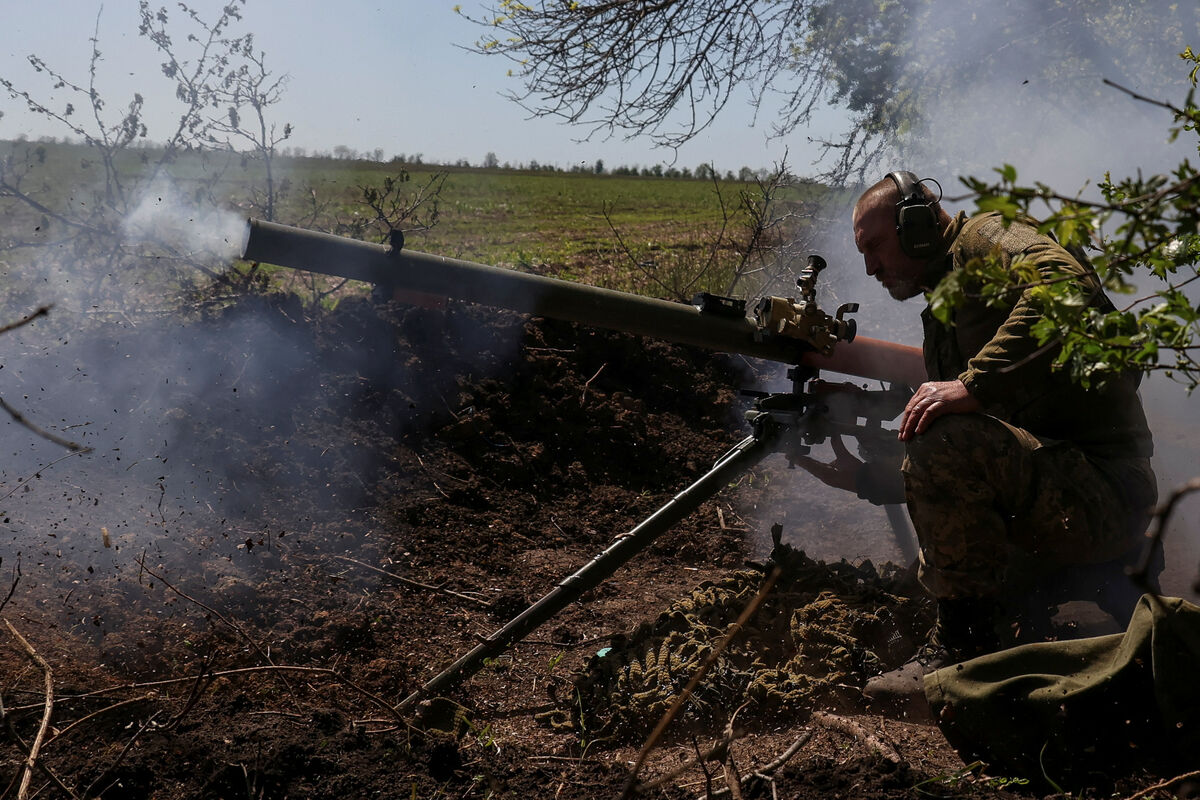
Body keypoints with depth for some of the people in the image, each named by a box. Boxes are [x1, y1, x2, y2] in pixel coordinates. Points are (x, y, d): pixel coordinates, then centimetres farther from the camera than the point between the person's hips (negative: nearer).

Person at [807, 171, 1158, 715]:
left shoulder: (984, 240, -5)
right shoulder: (942, 312, 20)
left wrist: (975, 383, -34)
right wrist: (859, 474, 8)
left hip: (1105, 490, -10)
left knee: (945, 443, -31)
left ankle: (965, 644, -16)